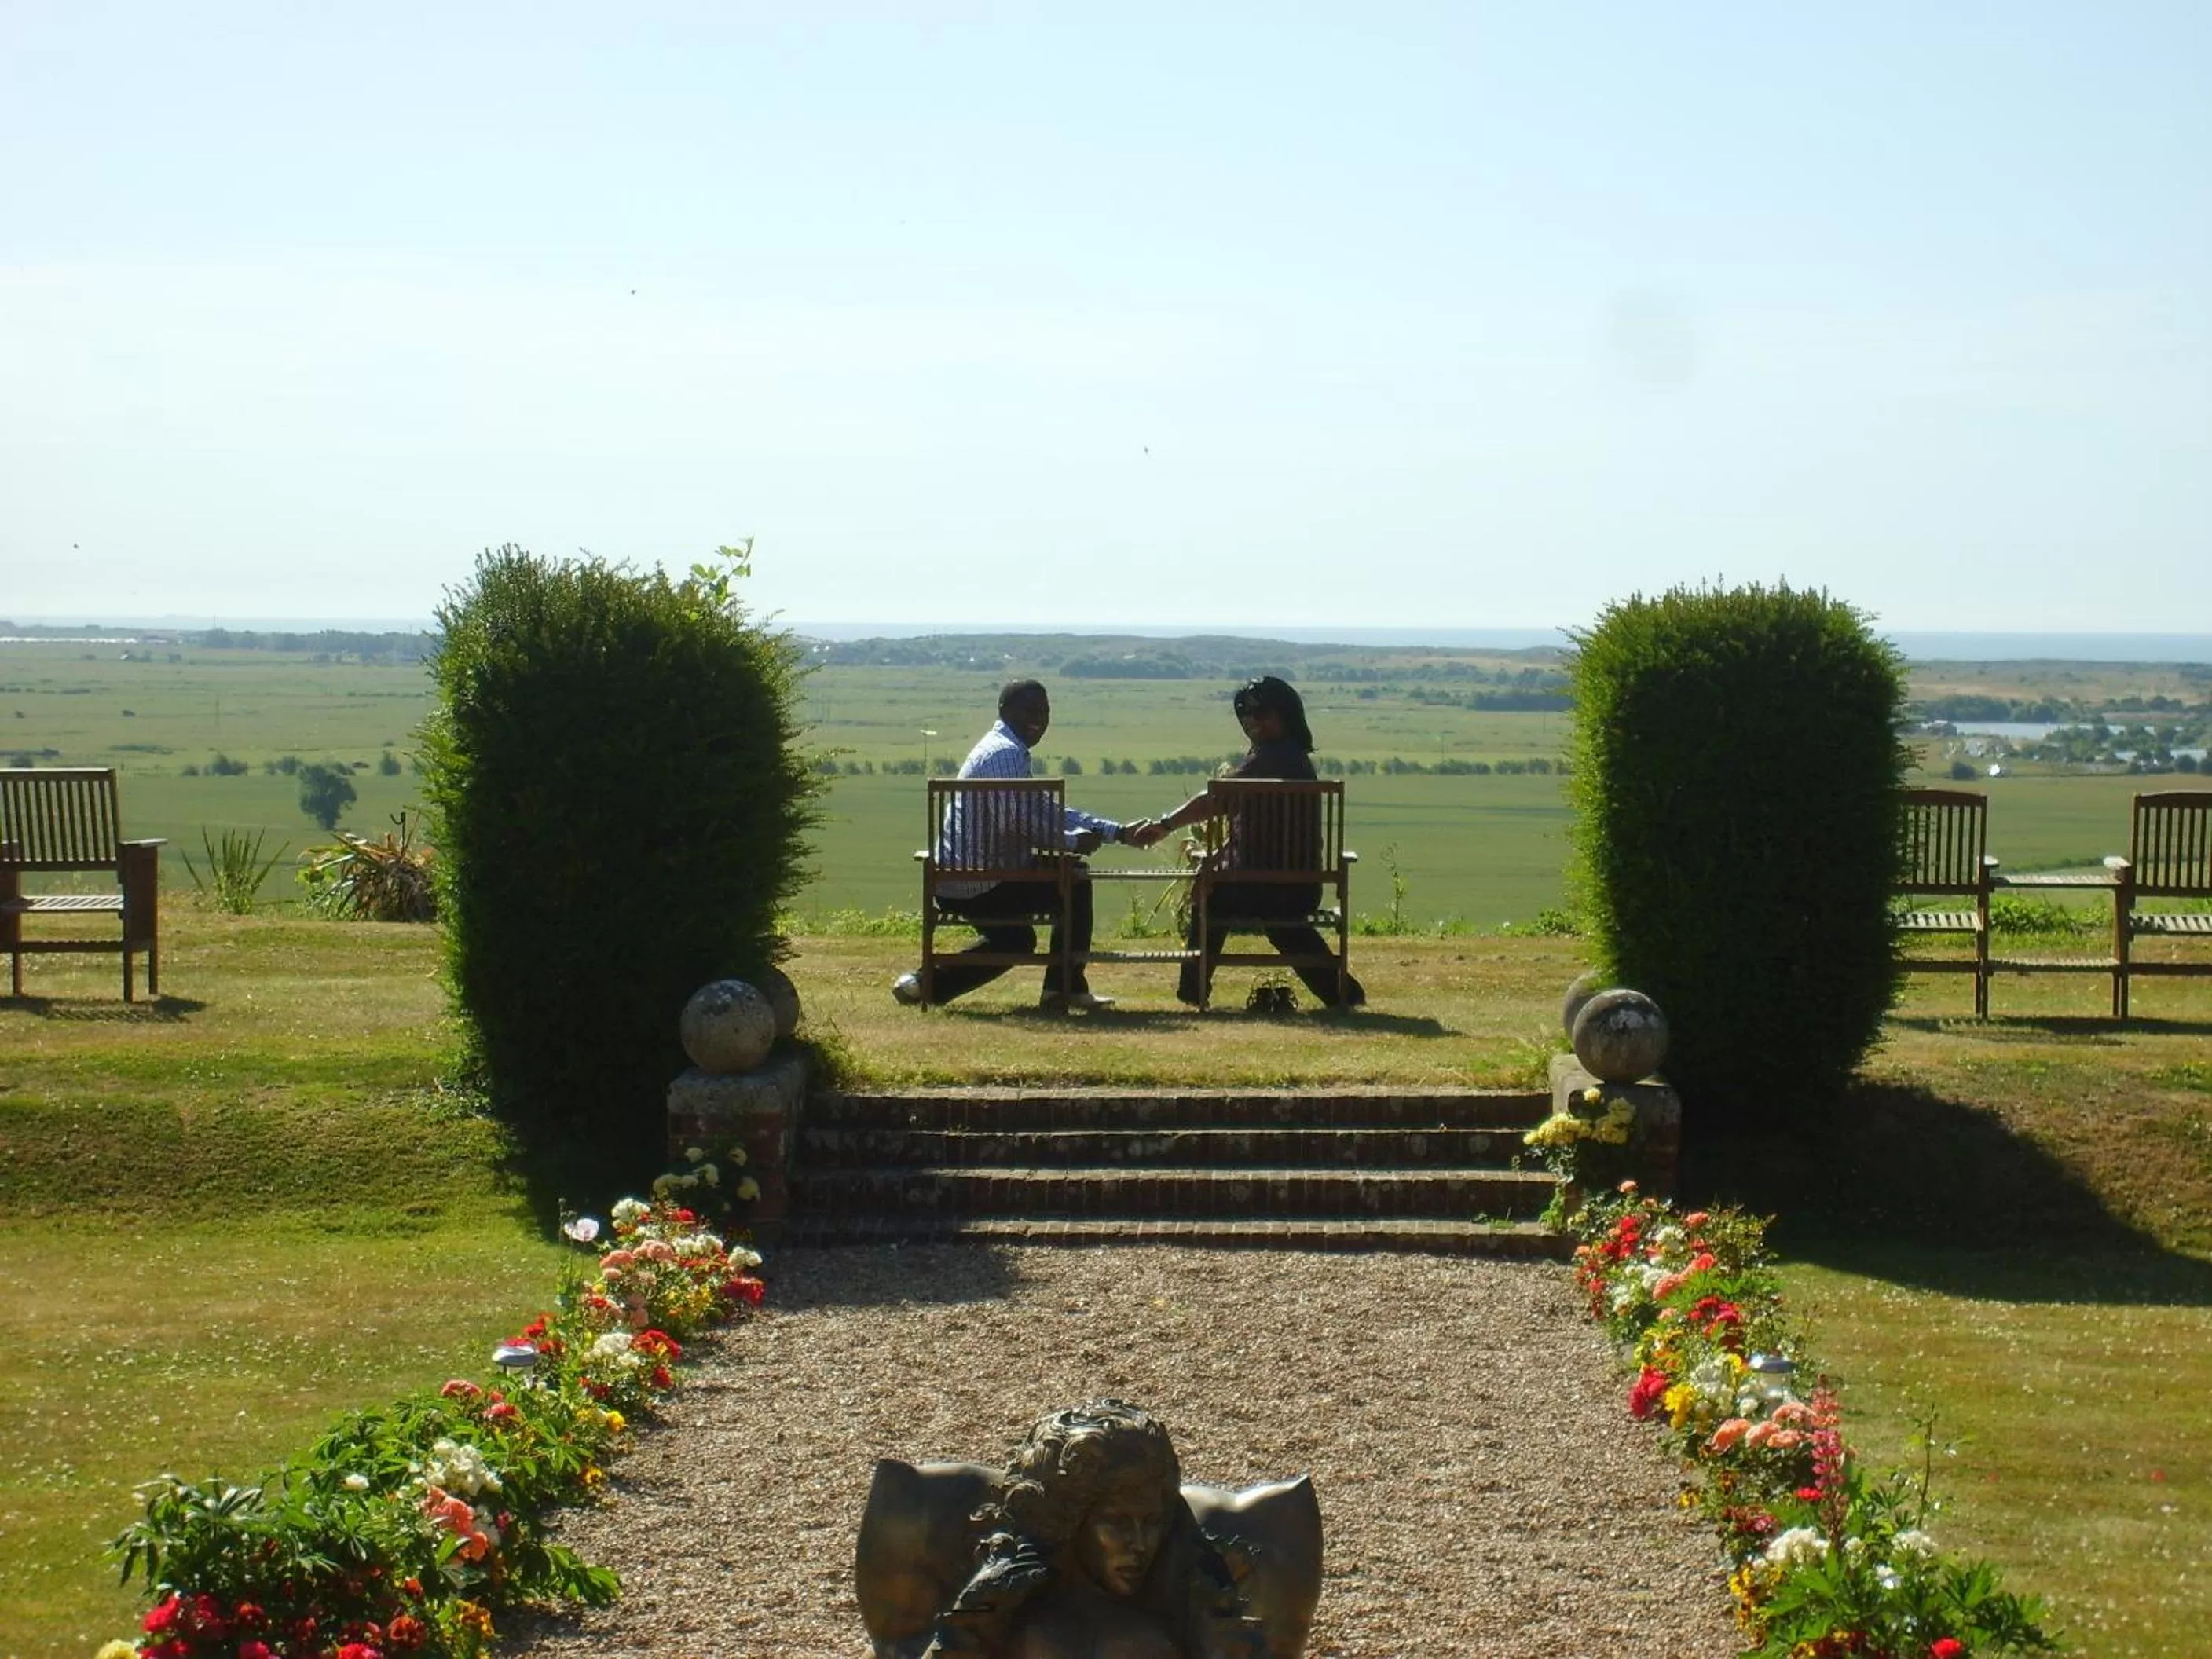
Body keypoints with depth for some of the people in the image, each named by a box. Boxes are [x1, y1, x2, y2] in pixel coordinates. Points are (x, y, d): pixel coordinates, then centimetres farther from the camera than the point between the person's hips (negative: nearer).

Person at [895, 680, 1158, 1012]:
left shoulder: (1004, 749, 16)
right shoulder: (1005, 753, -16)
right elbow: (1018, 825, -25)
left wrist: (1120, 832, 13)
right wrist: (1075, 841, -13)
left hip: (957, 881, 10)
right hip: (978, 884, -10)